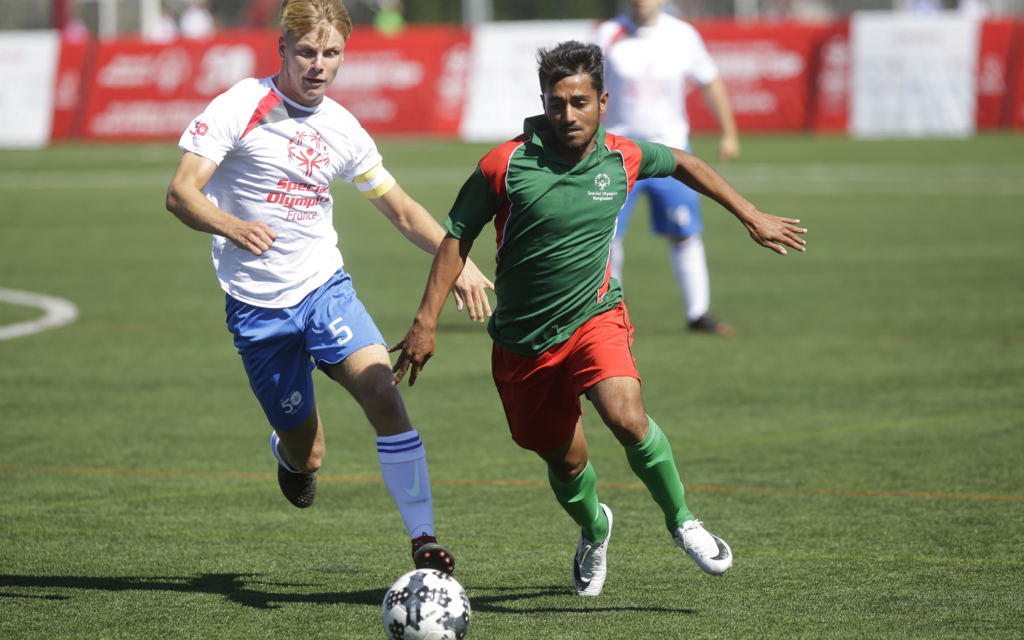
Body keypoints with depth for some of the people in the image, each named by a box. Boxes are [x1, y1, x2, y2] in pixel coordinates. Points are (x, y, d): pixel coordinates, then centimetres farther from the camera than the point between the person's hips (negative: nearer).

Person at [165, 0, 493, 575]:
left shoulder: (343, 130, 5)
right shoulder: (241, 107, -9)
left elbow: (403, 210, 15)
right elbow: (181, 193, -16)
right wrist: (232, 227, -36)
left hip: (325, 287, 3)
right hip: (256, 306, -3)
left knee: (382, 390, -23)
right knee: (306, 459, 3)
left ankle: (423, 539, -18)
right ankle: (290, 450, 43)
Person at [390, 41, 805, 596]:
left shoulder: (622, 158, -6)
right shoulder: (506, 165, -14)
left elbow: (682, 164, 16)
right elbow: (457, 237, -4)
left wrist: (752, 217, 18)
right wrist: (427, 321, -9)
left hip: (594, 317, 0)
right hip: (522, 338, 0)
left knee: (627, 417, -28)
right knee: (566, 462, 10)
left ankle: (681, 521, -5)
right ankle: (594, 531, 45)